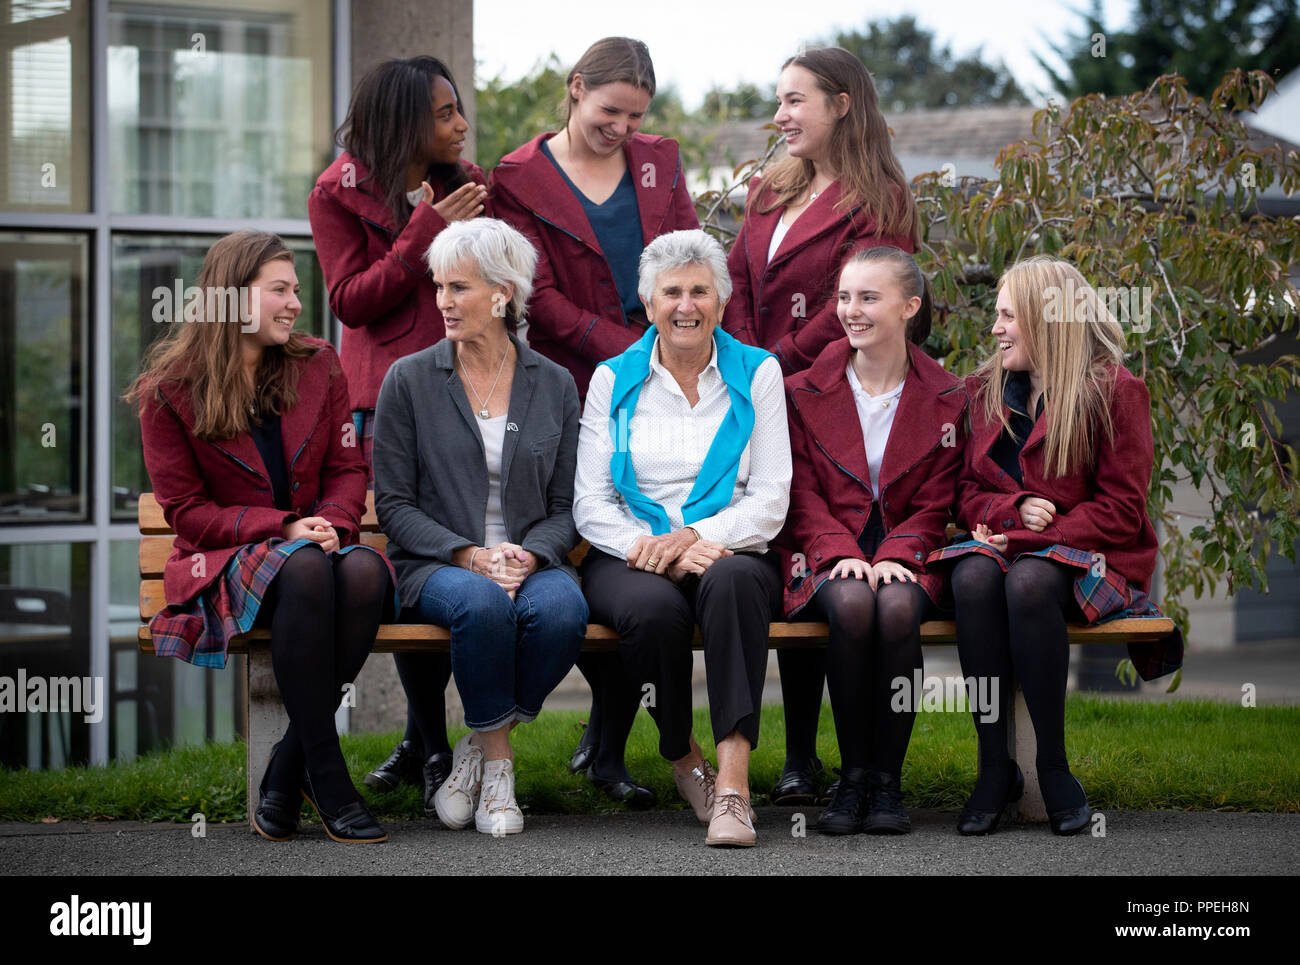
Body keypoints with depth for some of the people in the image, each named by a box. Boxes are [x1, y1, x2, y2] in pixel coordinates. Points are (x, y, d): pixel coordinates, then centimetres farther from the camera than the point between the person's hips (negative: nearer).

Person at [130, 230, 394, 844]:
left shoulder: (318, 366, 11)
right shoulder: (170, 389, 0)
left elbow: (347, 470, 11)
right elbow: (186, 512, -3)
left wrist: (331, 523, -13)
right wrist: (283, 529, -17)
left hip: (316, 545, 3)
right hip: (226, 562, -3)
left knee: (366, 570, -34)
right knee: (305, 568, -39)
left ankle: (287, 774, -26)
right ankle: (325, 774, -36)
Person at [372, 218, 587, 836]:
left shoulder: (554, 386, 9)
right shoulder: (409, 380, 4)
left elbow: (565, 505, 9)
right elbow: (394, 503, 1)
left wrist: (529, 555, -13)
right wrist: (469, 556, -13)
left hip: (532, 560, 2)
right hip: (437, 564, -1)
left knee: (562, 607, -34)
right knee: (482, 604, -37)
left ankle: (479, 746, -11)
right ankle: (496, 759, -13)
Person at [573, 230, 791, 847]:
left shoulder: (757, 374, 8)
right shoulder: (614, 379, 10)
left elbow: (770, 501, 0)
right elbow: (590, 504, 3)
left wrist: (693, 537, -17)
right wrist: (653, 551, -16)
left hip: (730, 553, 0)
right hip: (630, 559, 0)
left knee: (732, 580, -37)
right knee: (655, 606, -36)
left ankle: (732, 779, -43)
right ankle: (683, 759, -11)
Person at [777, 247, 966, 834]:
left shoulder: (945, 400, 8)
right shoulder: (804, 393, 9)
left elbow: (935, 505, 4)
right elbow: (801, 494, 4)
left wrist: (895, 554, -15)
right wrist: (841, 550, -15)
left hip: (906, 554, 0)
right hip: (828, 554, 0)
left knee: (897, 606, -35)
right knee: (852, 604, -35)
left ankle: (887, 780, -24)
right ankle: (852, 775, -22)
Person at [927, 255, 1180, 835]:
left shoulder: (1115, 391, -2)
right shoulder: (984, 391, 15)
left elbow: (1119, 511, -7)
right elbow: (965, 492, 14)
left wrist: (1025, 538, -16)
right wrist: (1014, 509, -10)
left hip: (1085, 555, -4)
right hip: (1007, 543, 4)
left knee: (1029, 580, -38)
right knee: (973, 576, -33)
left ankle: (1052, 767, -29)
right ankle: (994, 766, -29)